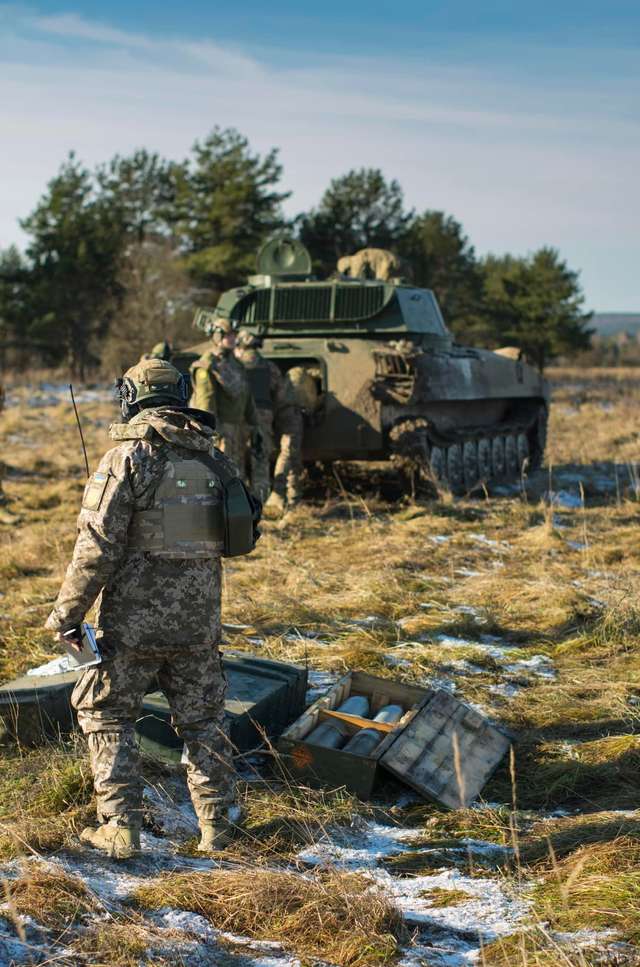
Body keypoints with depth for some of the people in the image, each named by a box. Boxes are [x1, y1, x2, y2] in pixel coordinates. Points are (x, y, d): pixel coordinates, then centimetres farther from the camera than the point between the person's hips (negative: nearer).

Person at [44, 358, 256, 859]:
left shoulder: (128, 458, -13)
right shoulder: (215, 460, 5)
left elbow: (98, 546, -16)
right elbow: (235, 534, 13)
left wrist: (67, 613, -8)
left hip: (134, 620, -4)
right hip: (199, 618, 5)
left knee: (108, 715, 11)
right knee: (202, 718, 17)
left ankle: (121, 827, 8)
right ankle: (216, 822, 20)